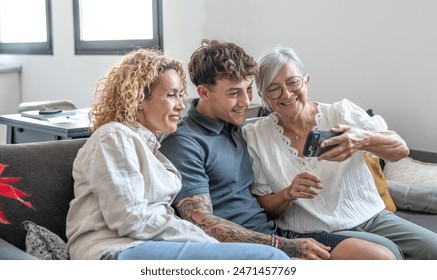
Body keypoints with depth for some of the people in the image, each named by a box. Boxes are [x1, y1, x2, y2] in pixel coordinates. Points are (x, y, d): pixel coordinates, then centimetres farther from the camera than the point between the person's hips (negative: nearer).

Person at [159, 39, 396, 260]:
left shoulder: (237, 128, 17)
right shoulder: (183, 143, -8)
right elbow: (202, 223, -16)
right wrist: (285, 246, -17)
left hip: (275, 233, 8)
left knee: (382, 257, -5)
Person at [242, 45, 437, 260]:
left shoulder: (342, 112, 1)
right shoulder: (256, 136, 0)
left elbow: (401, 149, -6)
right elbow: (262, 206, 3)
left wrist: (364, 139, -28)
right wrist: (288, 195, -20)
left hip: (372, 217, 3)